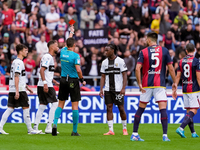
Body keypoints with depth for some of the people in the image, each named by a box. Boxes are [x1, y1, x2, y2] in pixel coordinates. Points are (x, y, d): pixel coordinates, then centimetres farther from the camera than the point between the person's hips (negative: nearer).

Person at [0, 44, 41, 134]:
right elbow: (16, 77, -19)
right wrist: (17, 91, -24)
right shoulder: (19, 62, -11)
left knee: (10, 108, 5)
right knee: (26, 108, -2)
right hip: (19, 90, -9)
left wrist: (27, 87, 31)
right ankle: (30, 130, 2)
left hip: (12, 90, 9)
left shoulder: (15, 62, 20)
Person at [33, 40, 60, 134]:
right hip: (46, 86, -10)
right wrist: (45, 83, -25)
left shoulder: (50, 57, 21)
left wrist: (55, 82, 27)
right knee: (55, 104, -7)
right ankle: (49, 127, -8)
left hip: (42, 86, 10)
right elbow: (42, 70, -19)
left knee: (42, 106, 8)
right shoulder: (48, 57, -11)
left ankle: (35, 127, 6)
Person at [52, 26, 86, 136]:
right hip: (73, 81, -5)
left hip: (63, 80, 5)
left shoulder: (63, 52, 2)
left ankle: (55, 124, -8)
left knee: (60, 104, 11)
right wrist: (82, 80, -2)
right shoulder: (75, 55, -13)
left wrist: (71, 32, 39)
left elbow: (67, 44, 24)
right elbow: (78, 70, -19)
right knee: (75, 106, 0)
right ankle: (74, 131, 1)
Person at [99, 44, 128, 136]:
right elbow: (103, 77, 13)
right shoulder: (104, 62, 10)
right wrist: (101, 89, 4)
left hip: (118, 89, -4)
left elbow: (124, 75, -4)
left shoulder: (120, 61, -3)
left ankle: (125, 129, 15)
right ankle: (111, 130, -1)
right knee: (109, 108, -2)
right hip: (108, 90, 4)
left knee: (121, 108, -1)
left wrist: (123, 88, -13)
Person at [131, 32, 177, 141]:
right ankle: (165, 135, -14)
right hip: (160, 84, -1)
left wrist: (139, 84, -3)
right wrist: (174, 82, 11)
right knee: (163, 109, -4)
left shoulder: (143, 52, 2)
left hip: (146, 84, 1)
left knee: (140, 109, 12)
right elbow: (170, 68, 2)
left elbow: (137, 69, -7)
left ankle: (134, 134, 15)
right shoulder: (164, 51, 3)